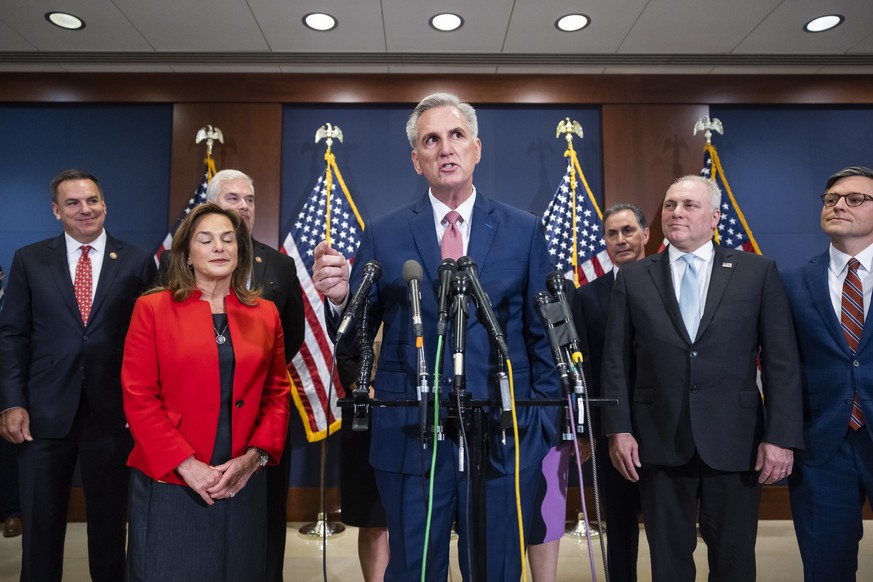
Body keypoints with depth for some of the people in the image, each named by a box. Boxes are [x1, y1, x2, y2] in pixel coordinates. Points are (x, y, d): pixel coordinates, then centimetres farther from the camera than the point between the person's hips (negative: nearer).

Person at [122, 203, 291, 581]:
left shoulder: (265, 314, 6)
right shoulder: (152, 308, -2)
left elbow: (277, 393, 6)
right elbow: (138, 398, -6)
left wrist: (255, 455, -7)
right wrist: (186, 464, -13)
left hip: (241, 484, 3)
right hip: (168, 482, -2)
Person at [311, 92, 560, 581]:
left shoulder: (524, 230, 2)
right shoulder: (384, 235, 1)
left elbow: (543, 335, 4)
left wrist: (544, 426, 0)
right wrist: (339, 298, -21)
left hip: (503, 439, 1)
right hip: (410, 442, 0)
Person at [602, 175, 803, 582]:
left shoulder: (758, 272, 2)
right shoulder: (632, 277, 4)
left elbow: (782, 362, 0)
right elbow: (616, 361, 3)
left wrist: (781, 436, -6)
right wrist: (618, 429, -3)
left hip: (735, 441, 0)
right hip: (659, 442, 1)